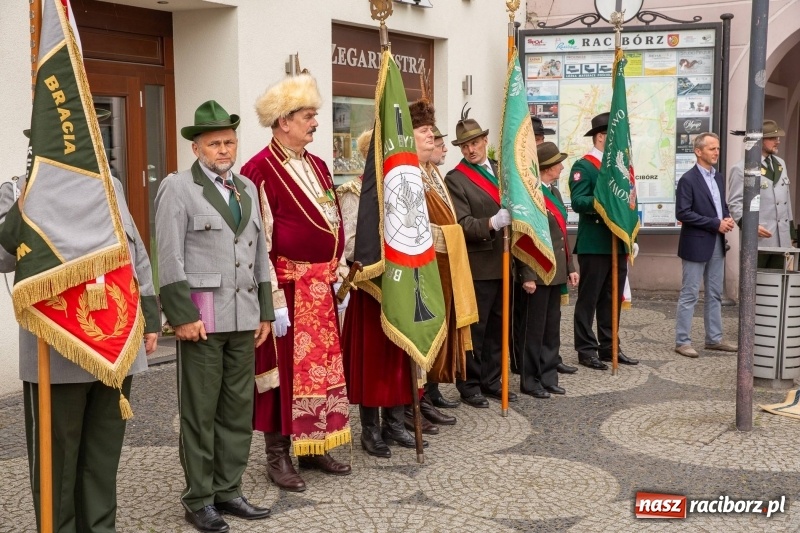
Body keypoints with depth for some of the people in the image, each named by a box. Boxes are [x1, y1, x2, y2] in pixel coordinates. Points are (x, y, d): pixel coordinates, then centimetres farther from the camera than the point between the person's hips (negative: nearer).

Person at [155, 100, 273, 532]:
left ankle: (228, 490, 22)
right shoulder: (177, 188, -3)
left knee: (239, 409, 10)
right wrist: (183, 315, -14)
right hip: (203, 316, -6)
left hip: (244, 317, 6)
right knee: (200, 412, 3)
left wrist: (265, 311, 12)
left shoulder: (247, 188, 15)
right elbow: (170, 259, -8)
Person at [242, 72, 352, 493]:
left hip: (322, 287, 8)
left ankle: (314, 446, 25)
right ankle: (277, 456, 13)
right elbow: (259, 239, -15)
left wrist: (340, 280, 13)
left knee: (323, 364, 13)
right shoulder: (261, 169, -13)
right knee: (286, 368, 1)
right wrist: (274, 298, -17)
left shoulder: (317, 166, 13)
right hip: (288, 287, -8)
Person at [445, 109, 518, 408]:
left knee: (497, 327, 15)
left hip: (503, 263, 7)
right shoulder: (455, 179, -9)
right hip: (478, 267, -6)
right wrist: (493, 223, -32)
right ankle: (469, 386, 14)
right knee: (475, 329, 1)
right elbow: (462, 224, -18)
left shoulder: (501, 170, 12)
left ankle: (491, 382, 26)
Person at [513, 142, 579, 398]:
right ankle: (529, 381, 12)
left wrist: (570, 267, 15)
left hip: (556, 272, 9)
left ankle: (548, 377, 24)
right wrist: (527, 276, -20)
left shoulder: (554, 192, 14)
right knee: (532, 329, 2)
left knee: (552, 328, 14)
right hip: (536, 273, -9)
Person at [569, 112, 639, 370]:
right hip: (594, 244, -8)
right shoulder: (583, 166, -9)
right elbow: (578, 202, -19)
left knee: (613, 298, 12)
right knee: (589, 298, 1)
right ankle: (586, 349, 8)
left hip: (618, 242, 8)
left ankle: (609, 347, 21)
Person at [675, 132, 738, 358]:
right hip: (696, 244, -8)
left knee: (715, 295, 13)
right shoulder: (688, 179, -12)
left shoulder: (719, 178, 12)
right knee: (689, 294, -1)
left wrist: (727, 218, -3)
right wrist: (715, 223, -19)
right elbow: (682, 213, -18)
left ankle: (714, 339, 22)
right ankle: (682, 341, 6)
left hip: (717, 244, 8)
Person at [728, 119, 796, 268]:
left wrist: (791, 232, 18)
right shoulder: (741, 168, -7)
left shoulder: (780, 164, 16)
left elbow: (786, 200, 20)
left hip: (781, 239, 7)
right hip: (758, 239, -6)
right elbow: (735, 204, -10)